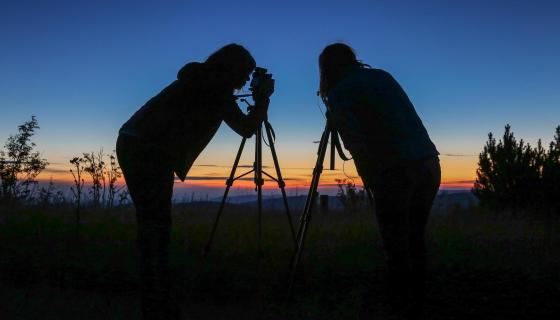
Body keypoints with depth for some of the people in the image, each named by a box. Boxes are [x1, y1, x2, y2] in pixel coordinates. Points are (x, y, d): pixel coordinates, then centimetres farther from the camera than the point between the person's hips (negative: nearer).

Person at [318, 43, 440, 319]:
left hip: (396, 173, -7)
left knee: (397, 249, 4)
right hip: (430, 164, 7)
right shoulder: (383, 75, 19)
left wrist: (371, 181, 1)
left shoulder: (338, 94, 0)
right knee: (414, 241, 18)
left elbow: (356, 144, -12)